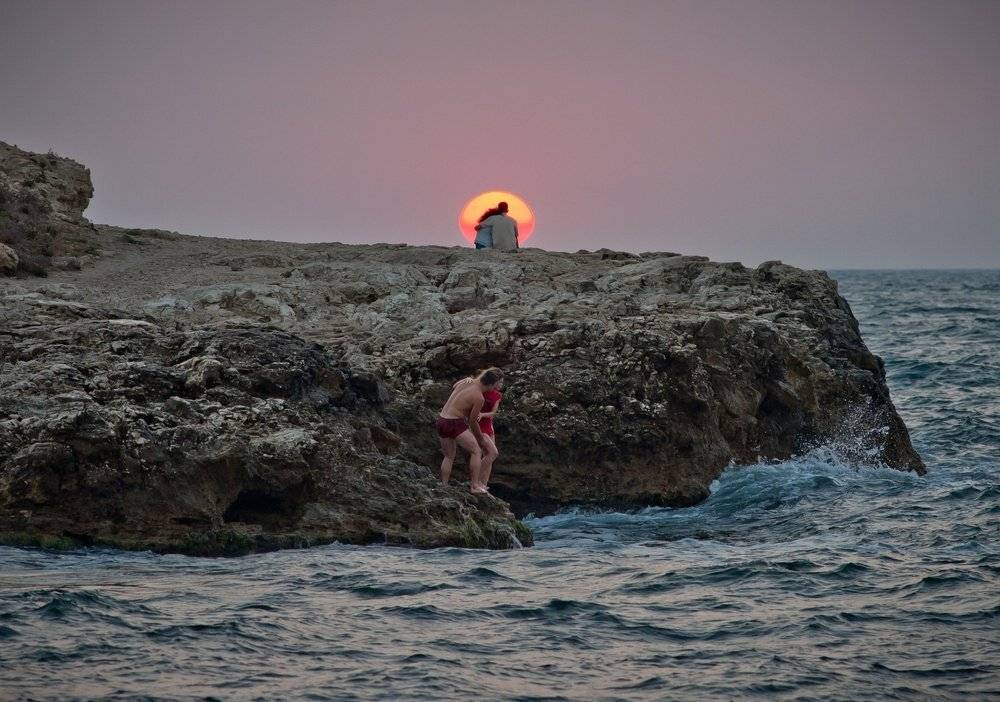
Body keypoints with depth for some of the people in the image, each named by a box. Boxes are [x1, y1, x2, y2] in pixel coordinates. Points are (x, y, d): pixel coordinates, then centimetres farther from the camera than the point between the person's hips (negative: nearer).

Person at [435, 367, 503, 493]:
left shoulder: (466, 382, 7)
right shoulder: (479, 398, -14)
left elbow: (453, 388, 31)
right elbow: (472, 422, -5)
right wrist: (481, 439, 10)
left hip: (440, 420, 8)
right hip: (454, 423, -8)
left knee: (449, 457, 20)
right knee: (476, 451, 2)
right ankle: (475, 486, -1)